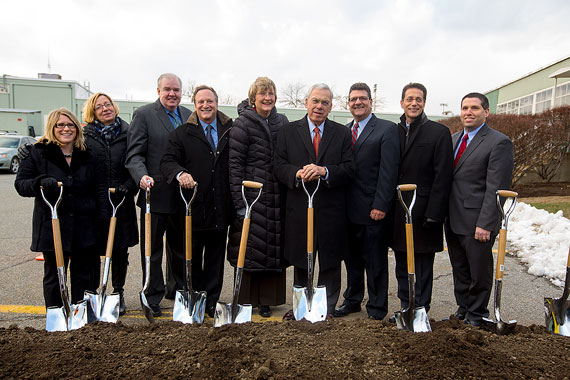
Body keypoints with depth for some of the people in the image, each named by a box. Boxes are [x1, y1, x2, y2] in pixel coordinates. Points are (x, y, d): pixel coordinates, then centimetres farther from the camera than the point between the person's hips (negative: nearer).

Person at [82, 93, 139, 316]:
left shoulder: (127, 133, 5)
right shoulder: (85, 135, 4)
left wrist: (128, 186, -10)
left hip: (121, 200, 1)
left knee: (120, 249, 8)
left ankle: (118, 293, 25)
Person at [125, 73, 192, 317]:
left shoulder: (189, 116, 11)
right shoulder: (143, 115, -4)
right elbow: (134, 155, -10)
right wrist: (142, 177, -27)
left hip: (183, 195, 5)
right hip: (156, 194, -5)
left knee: (181, 246, 17)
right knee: (152, 248, 6)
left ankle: (177, 290, 35)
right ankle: (153, 297, 20)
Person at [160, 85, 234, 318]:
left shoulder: (231, 131, 5)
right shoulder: (182, 133, 3)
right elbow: (168, 161, -5)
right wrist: (180, 173, -27)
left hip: (221, 209, 1)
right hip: (194, 207, -1)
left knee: (216, 260, 13)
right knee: (192, 259, 12)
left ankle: (212, 303, 27)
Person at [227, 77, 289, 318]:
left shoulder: (282, 122, 12)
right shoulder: (242, 124, -3)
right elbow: (234, 163, -8)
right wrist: (239, 201, -13)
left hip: (277, 198, 5)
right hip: (252, 196, -5)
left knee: (274, 249, 9)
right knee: (250, 248, 1)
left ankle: (266, 300, 22)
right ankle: (246, 299, 18)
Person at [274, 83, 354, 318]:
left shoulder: (342, 133, 7)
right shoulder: (288, 132, 7)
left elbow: (349, 168, -2)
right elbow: (279, 166, 1)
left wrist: (324, 171, -19)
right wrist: (297, 173, -19)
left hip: (331, 210, 0)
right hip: (299, 208, 0)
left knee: (330, 263, 9)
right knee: (300, 262, 13)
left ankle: (327, 309, 24)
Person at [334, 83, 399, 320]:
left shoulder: (387, 129, -4)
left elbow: (389, 170, -11)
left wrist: (381, 205, -17)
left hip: (372, 210, -5)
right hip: (348, 209, 6)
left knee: (375, 262, 6)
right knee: (352, 259, 17)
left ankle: (377, 307, 22)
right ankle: (352, 300, 33)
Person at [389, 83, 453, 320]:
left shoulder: (439, 132, -3)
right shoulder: (393, 132, 10)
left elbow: (443, 176, -10)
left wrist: (433, 213, -15)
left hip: (423, 210, -5)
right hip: (397, 211, 5)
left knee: (423, 265, 7)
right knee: (402, 263, 14)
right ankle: (406, 307, 28)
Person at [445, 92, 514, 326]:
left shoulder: (498, 143, -11)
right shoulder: (453, 139, 12)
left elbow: (496, 188, -16)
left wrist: (485, 224, -20)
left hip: (477, 222, -6)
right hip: (452, 220, 7)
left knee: (479, 271, 10)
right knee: (459, 269, 18)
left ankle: (477, 315, 28)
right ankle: (463, 307, 36)